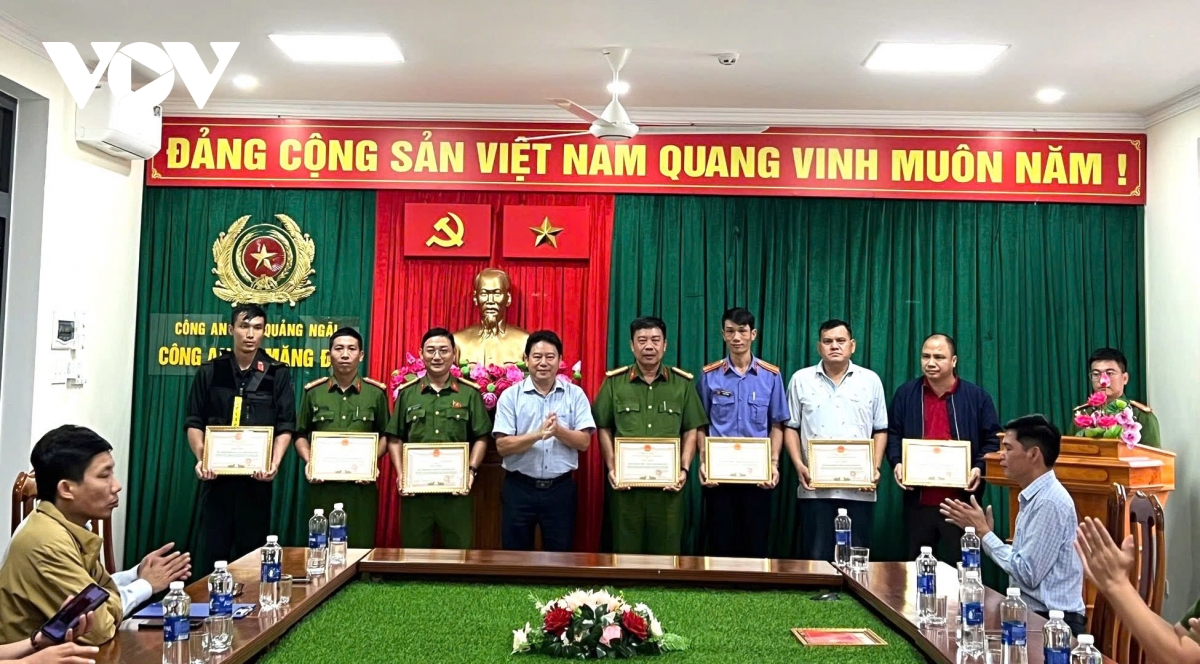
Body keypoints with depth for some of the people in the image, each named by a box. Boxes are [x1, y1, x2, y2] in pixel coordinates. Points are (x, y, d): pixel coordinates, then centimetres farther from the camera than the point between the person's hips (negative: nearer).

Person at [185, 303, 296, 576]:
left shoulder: (277, 374, 3)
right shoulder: (209, 372, 6)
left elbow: (285, 427, 0)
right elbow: (194, 422, 6)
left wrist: (274, 463, -15)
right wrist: (201, 458, -10)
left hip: (257, 476, -1)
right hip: (216, 473, 1)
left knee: (252, 546, 6)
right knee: (212, 546, 4)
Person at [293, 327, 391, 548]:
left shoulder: (376, 392, 5)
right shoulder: (313, 392, 7)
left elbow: (385, 435, 10)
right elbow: (301, 434, 13)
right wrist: (309, 461, -4)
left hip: (361, 485, -1)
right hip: (322, 484, 1)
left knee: (360, 546, 1)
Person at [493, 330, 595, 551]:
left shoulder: (575, 394, 0)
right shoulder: (510, 396, -3)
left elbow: (584, 442, -4)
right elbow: (502, 446, -10)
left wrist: (558, 430, -22)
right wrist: (538, 434, -24)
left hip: (560, 488, 1)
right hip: (519, 488, 0)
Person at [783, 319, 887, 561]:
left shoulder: (870, 380, 8)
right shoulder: (801, 379, 6)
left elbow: (880, 430, 9)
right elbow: (791, 427, 6)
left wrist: (875, 467, -4)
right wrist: (799, 465, -7)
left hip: (859, 489, 1)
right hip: (815, 487, -1)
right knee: (815, 557, 4)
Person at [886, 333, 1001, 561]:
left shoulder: (977, 396, 2)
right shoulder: (906, 394, 6)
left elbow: (993, 439, 4)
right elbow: (893, 434, 9)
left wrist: (979, 468, -11)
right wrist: (897, 462, -7)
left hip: (961, 500, -2)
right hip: (918, 499, 2)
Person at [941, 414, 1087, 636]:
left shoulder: (1050, 502, -18)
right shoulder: (1034, 497, 11)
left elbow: (1028, 574, -20)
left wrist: (983, 532, -13)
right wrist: (984, 532, 2)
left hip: (1052, 621, -8)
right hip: (1033, 614, 8)